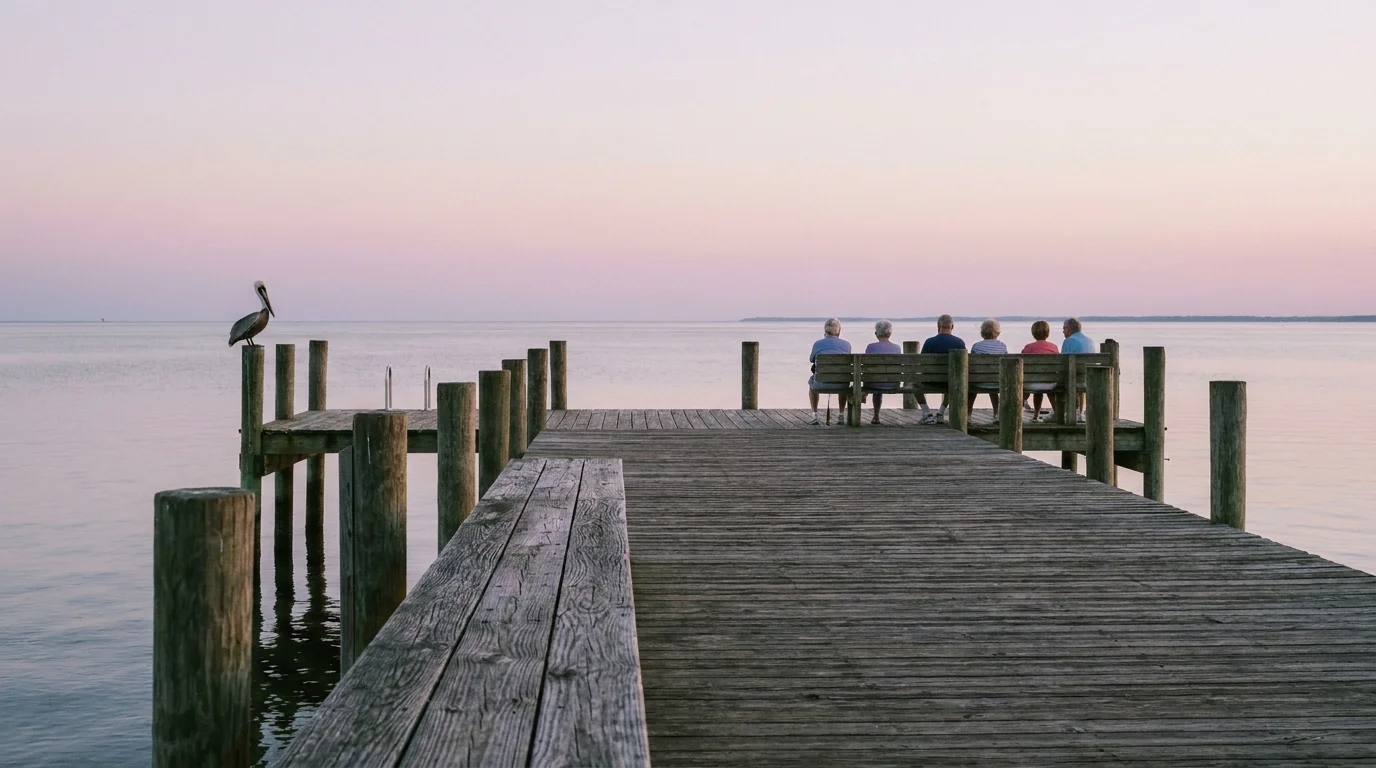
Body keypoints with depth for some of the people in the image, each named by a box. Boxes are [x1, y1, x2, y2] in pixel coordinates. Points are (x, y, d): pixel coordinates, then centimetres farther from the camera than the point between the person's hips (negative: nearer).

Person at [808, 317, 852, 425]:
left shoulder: (817, 344, 3)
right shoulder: (846, 344, 4)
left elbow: (811, 359, 21)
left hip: (821, 385, -1)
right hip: (840, 385, 1)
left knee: (811, 382, 36)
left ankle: (815, 416, 32)